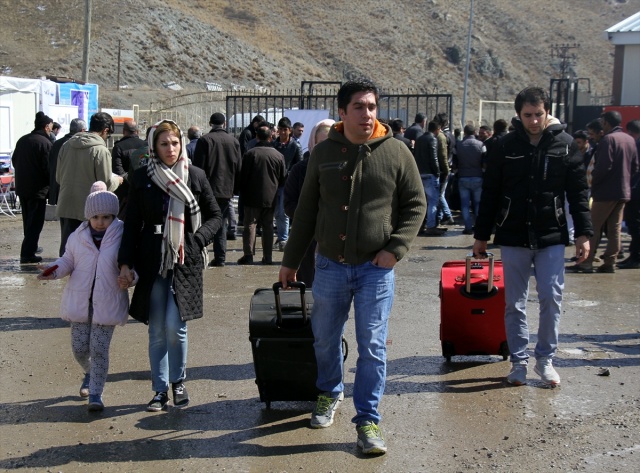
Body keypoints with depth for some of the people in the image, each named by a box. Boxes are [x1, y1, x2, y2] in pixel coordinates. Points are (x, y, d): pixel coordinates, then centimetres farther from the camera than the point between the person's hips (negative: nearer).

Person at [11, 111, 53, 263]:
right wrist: (51, 184, -3)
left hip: (22, 187, 8)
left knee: (28, 220, 20)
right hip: (38, 189, -8)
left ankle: (30, 247, 32)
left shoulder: (22, 140, 7)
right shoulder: (45, 143, -17)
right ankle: (27, 253, -7)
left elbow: (14, 160, 16)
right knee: (36, 222, -3)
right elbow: (48, 168, -19)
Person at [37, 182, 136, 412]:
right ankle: (90, 373, 42)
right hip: (80, 300, 3)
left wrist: (130, 278, -22)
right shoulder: (78, 236, 1)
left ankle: (96, 393, 10)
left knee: (99, 349, -3)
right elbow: (68, 261, 13)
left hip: (107, 303, -3)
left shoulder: (122, 236, -8)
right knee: (79, 347, 10)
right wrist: (55, 270, -7)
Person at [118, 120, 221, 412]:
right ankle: (160, 390, 18)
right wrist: (126, 262, -1)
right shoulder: (142, 178, 4)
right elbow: (132, 222, 5)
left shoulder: (195, 176, 3)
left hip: (185, 262, -1)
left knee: (175, 326, -7)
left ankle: (178, 381, 17)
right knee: (157, 331, 5)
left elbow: (215, 216, 11)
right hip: (152, 262, 1)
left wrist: (197, 239, -5)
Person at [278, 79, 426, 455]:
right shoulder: (324, 153, 2)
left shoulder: (396, 152, -3)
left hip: (376, 268, -2)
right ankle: (330, 393, 42)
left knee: (373, 346, -1)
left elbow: (415, 205, 2)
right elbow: (306, 211, 9)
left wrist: (396, 248, -10)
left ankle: (368, 420, 11)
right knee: (326, 339, 15)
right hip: (330, 265, 3)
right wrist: (291, 260, 9)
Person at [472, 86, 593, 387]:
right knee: (515, 304, 6)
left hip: (551, 238, 0)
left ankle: (545, 359, 16)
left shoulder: (565, 145, 0)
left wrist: (583, 233, -3)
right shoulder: (506, 147, 1)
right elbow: (490, 194, 5)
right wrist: (481, 236, 6)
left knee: (551, 299, -1)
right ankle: (519, 362, 17)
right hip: (513, 238, 1)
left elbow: (578, 192, 2)